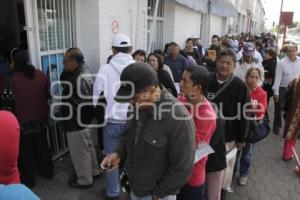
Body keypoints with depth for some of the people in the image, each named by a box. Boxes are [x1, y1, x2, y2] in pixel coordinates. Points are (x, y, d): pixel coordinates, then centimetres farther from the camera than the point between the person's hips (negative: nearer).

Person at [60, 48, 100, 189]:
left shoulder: (80, 79, -29)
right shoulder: (82, 71, 4)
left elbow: (83, 103, -29)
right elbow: (63, 82, 11)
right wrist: (66, 70, -4)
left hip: (77, 123, -10)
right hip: (82, 120, 10)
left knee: (79, 152, 8)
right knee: (87, 146, 24)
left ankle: (84, 180, 27)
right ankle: (93, 171, 43)